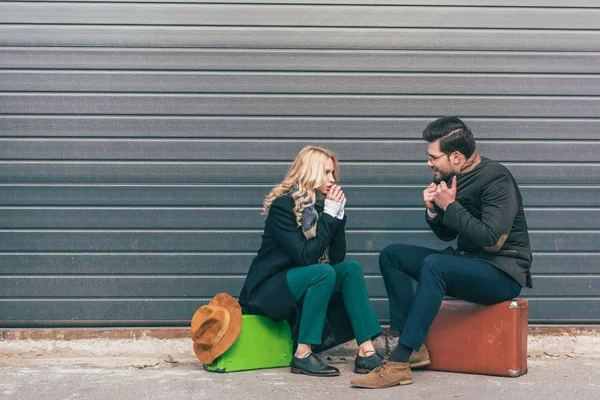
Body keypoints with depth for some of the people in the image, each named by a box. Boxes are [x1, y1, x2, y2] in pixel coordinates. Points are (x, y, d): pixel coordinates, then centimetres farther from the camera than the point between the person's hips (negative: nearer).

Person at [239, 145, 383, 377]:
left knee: (351, 268, -11)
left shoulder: (320, 205, 4)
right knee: (324, 272, -29)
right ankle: (303, 355, -24)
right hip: (267, 290, -7)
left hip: (300, 284, 7)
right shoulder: (283, 205, -16)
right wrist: (329, 215, -20)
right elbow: (306, 256, -25)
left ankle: (366, 352, -19)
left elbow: (337, 257, -1)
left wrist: (338, 213, -10)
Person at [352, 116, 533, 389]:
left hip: (502, 274, -9)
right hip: (467, 264, 9)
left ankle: (399, 363, -34)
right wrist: (434, 210, -6)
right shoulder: (452, 178, 6)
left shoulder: (496, 179, -17)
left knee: (434, 264, -34)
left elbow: (492, 240, -28)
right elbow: (447, 235, 16)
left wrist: (450, 206, -19)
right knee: (392, 255, 0)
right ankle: (413, 347, -12)